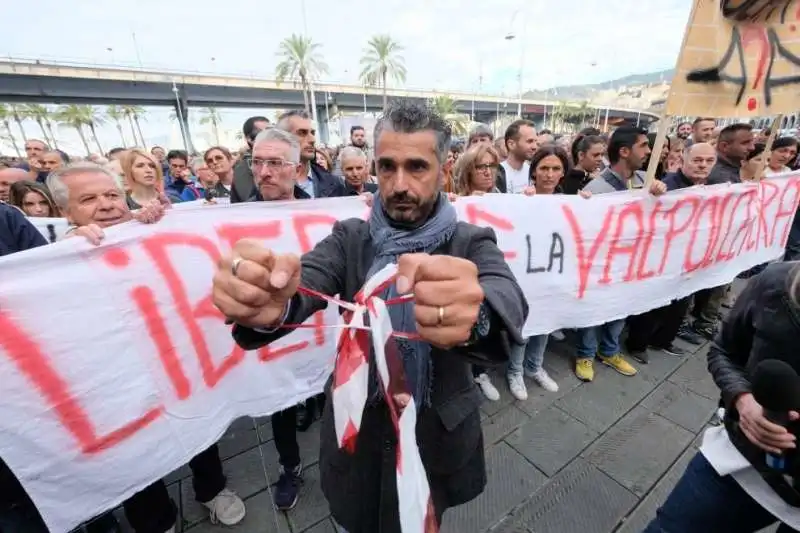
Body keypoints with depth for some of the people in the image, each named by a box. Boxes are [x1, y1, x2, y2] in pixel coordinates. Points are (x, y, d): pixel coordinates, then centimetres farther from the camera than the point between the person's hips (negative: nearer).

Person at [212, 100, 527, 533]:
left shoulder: (473, 243, -13)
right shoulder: (349, 237, -9)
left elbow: (509, 301, -32)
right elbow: (301, 282, -26)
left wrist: (475, 316, -56)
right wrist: (270, 307, -50)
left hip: (439, 436, 0)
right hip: (355, 430, 1)